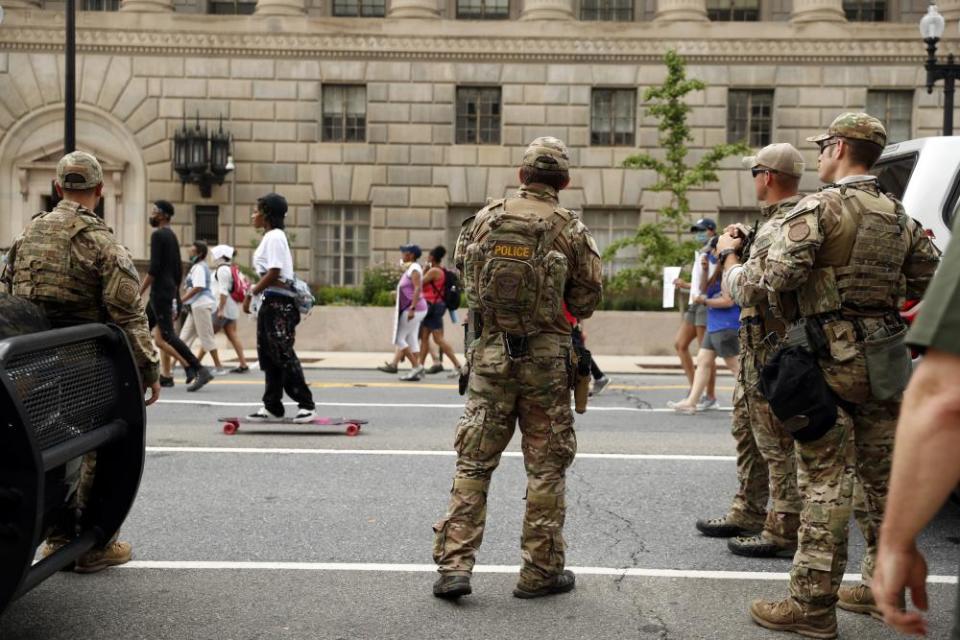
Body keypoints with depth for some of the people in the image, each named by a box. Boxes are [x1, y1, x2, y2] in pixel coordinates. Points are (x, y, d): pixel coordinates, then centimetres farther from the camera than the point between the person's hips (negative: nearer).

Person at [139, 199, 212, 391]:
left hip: (159, 290, -10)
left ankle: (200, 370, -17)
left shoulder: (158, 235, -10)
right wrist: (174, 293, 23)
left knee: (168, 335, -12)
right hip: (169, 289, 10)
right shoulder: (172, 236, 18)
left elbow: (154, 268, -18)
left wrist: (139, 293, -15)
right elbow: (178, 270, 19)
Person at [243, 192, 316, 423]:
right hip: (269, 302, 10)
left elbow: (274, 273, -19)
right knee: (268, 355, 11)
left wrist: (251, 292, -13)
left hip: (277, 302, -10)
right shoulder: (270, 237, 18)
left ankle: (306, 405, -4)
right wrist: (254, 292, 15)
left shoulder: (274, 237, -11)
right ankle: (272, 406, 17)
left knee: (283, 354, -9)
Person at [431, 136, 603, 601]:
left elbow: (462, 272, 12)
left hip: (489, 354, 2)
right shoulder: (571, 230, -6)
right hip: (546, 359, -2)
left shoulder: (484, 219, 1)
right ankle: (540, 571, 15)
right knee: (546, 467, 8)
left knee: (474, 462, 9)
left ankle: (453, 565, 7)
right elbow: (585, 302, -1)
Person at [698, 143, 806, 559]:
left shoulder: (778, 229, -21)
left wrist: (731, 267, -7)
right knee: (747, 427, 20)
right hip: (760, 344, 11)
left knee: (777, 439, -5)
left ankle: (784, 531, 3)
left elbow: (750, 289, -27)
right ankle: (748, 512, 32)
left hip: (770, 348, -11)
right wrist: (747, 238, 13)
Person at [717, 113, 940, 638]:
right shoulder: (899, 217, 13)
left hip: (829, 361, -7)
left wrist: (729, 252, -3)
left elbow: (775, 281, -21)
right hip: (883, 361, 7)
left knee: (825, 481, -5)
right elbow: (933, 284, 15)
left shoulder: (819, 208, -10)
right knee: (880, 476, 16)